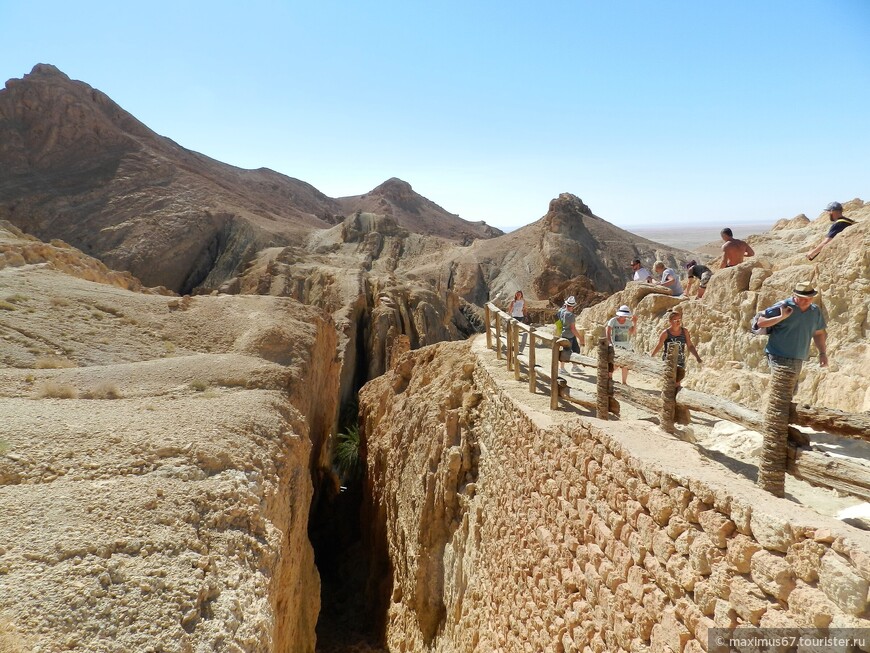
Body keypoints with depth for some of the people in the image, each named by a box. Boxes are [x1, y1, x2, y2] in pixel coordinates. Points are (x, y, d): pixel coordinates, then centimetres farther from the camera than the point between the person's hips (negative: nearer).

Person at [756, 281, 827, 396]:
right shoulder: (782, 307, -9)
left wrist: (822, 353, 15)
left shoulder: (815, 311, 9)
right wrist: (782, 317, -21)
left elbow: (819, 333, 22)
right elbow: (760, 322, -12)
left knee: (792, 391, 14)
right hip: (779, 357, -7)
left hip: (798, 360, 7)